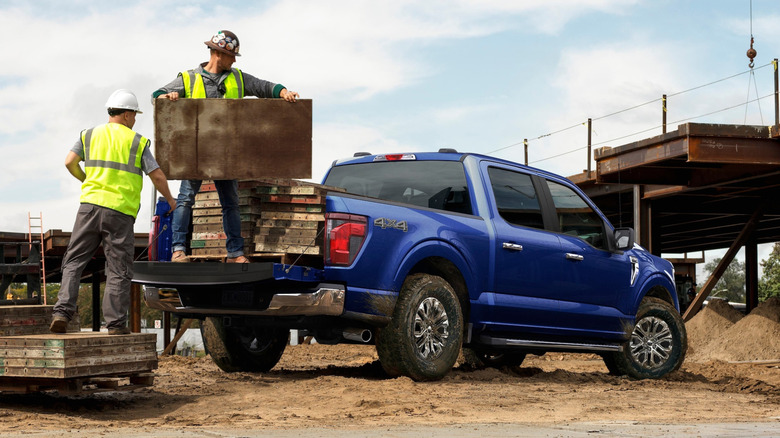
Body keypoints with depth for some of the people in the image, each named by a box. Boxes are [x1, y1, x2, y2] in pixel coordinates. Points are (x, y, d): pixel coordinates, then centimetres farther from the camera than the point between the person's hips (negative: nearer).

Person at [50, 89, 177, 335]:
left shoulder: (90, 135, 11)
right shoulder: (137, 142, 4)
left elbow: (70, 162, 4)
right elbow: (157, 176, 2)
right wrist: (169, 199, 19)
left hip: (90, 204, 2)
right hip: (120, 212, -2)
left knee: (74, 261, 8)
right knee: (118, 269, 4)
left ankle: (62, 312, -5)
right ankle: (116, 323, 3)